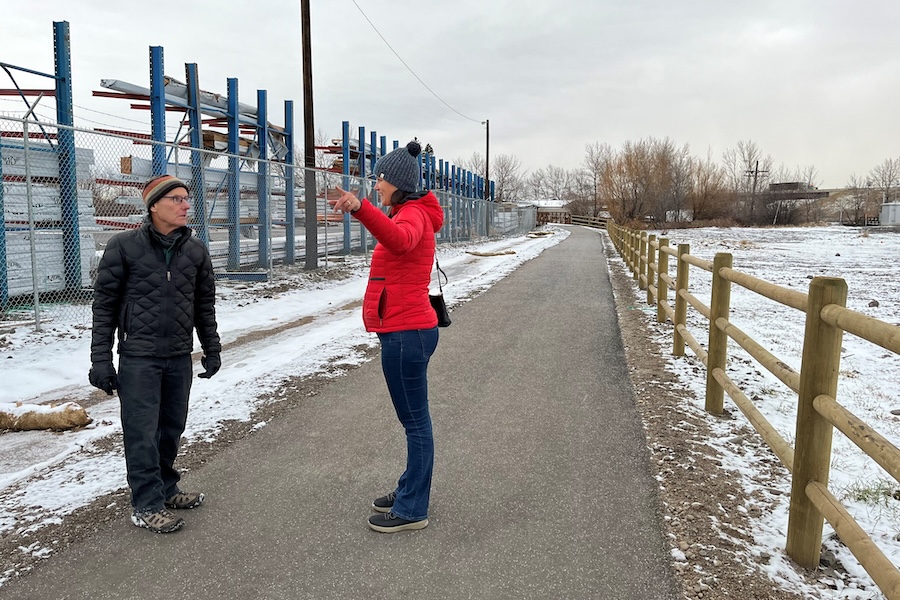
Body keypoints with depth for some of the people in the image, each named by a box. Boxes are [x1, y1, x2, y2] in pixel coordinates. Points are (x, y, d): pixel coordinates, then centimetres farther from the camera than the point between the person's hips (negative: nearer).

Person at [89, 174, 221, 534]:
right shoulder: (124, 246, -7)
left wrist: (211, 349, 14)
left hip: (180, 357, 4)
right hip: (139, 357, -4)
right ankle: (147, 506, 11)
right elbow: (105, 304, -4)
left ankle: (165, 489, 30)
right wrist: (101, 359, -7)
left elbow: (204, 305, 13)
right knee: (142, 432, 0)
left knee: (172, 427, 13)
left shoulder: (195, 251, 5)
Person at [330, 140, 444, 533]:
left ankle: (412, 510, 10)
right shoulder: (409, 214, 18)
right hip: (408, 331, 11)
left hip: (406, 334, -11)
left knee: (415, 421, -1)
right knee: (414, 419, 18)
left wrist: (360, 208, -55)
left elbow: (399, 239, -41)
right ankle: (410, 491, 32)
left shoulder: (413, 214, -15)